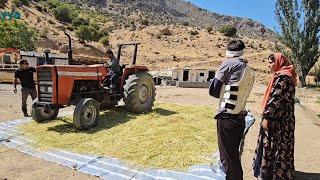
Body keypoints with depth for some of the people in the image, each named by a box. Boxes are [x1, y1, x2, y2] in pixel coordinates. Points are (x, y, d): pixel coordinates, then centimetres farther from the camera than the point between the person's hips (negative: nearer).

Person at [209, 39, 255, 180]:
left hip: (227, 117, -8)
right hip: (240, 117, 8)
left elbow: (213, 90, -7)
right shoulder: (250, 72, 11)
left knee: (227, 158, 3)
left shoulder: (229, 64, -9)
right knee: (234, 154, 21)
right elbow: (239, 93, 13)